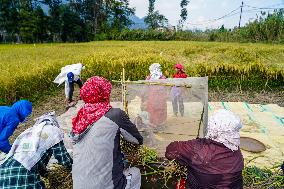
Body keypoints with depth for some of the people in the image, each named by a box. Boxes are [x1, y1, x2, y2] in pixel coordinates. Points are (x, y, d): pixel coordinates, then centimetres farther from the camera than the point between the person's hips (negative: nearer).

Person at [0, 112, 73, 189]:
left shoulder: (27, 131, 28)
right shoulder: (53, 130, 9)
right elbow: (62, 156, 10)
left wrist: (44, 172, 53)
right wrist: (73, 167, 32)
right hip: (22, 177, -7)